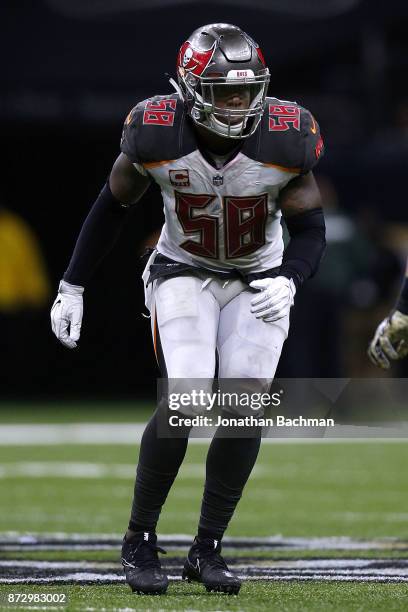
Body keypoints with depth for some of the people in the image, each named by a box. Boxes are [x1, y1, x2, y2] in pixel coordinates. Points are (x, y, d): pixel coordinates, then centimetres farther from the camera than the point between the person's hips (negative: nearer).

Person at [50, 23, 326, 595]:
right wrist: (72, 286, 2)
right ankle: (139, 540, -2)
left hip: (257, 283, 2)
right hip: (184, 274, -2)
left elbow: (310, 230, -9)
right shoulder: (158, 133, -20)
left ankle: (207, 549, 4)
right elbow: (113, 206, -2)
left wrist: (287, 281, -30)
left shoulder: (286, 138, -19)